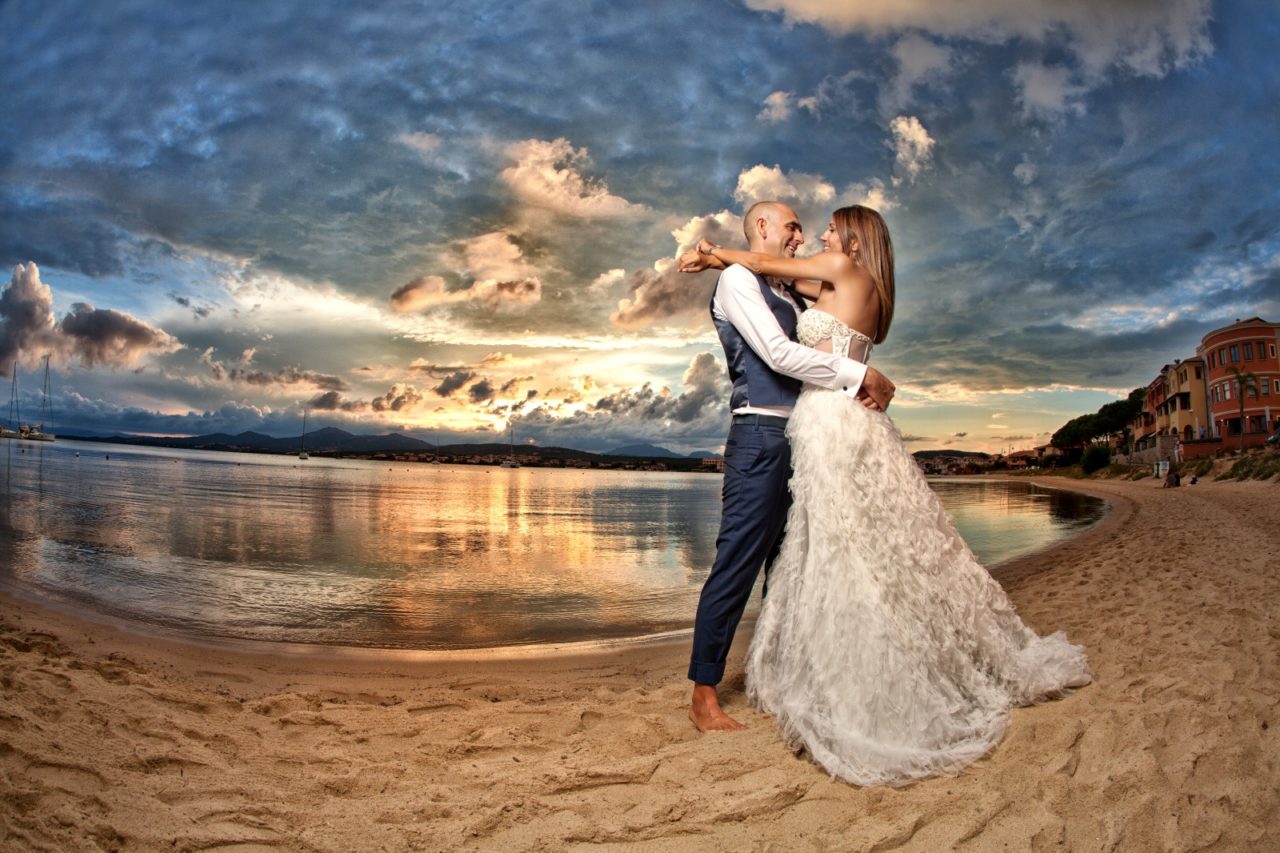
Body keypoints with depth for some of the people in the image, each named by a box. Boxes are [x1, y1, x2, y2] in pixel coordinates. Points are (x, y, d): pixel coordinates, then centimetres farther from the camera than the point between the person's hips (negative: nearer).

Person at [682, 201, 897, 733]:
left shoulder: (787, 297, 24)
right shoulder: (737, 279, -2)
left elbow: (809, 366, 17)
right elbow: (779, 355, -14)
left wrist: (855, 391, -2)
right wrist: (861, 375, -9)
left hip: (794, 439, 9)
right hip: (760, 435, -9)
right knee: (737, 563, -9)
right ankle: (704, 696, -2)